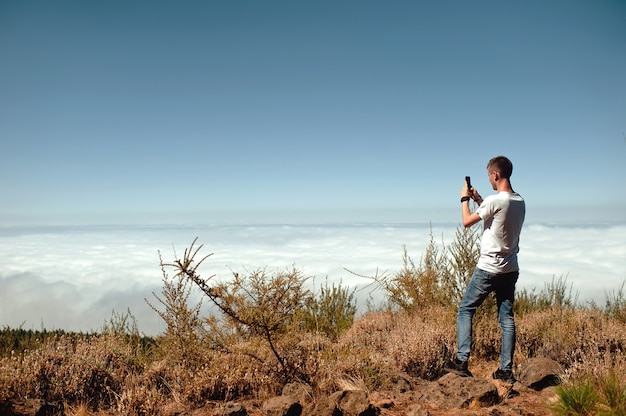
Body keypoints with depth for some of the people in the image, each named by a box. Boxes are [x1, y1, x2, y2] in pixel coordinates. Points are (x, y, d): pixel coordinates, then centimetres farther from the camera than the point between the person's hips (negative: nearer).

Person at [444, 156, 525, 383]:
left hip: (488, 268, -7)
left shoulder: (495, 200, -17)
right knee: (506, 317, 9)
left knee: (465, 310, 4)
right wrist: (478, 199, 22)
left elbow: (467, 221, -7)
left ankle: (461, 361, 1)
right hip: (511, 269, 7)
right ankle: (506, 370, 13)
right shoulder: (520, 202, 7)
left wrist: (465, 199, 7)